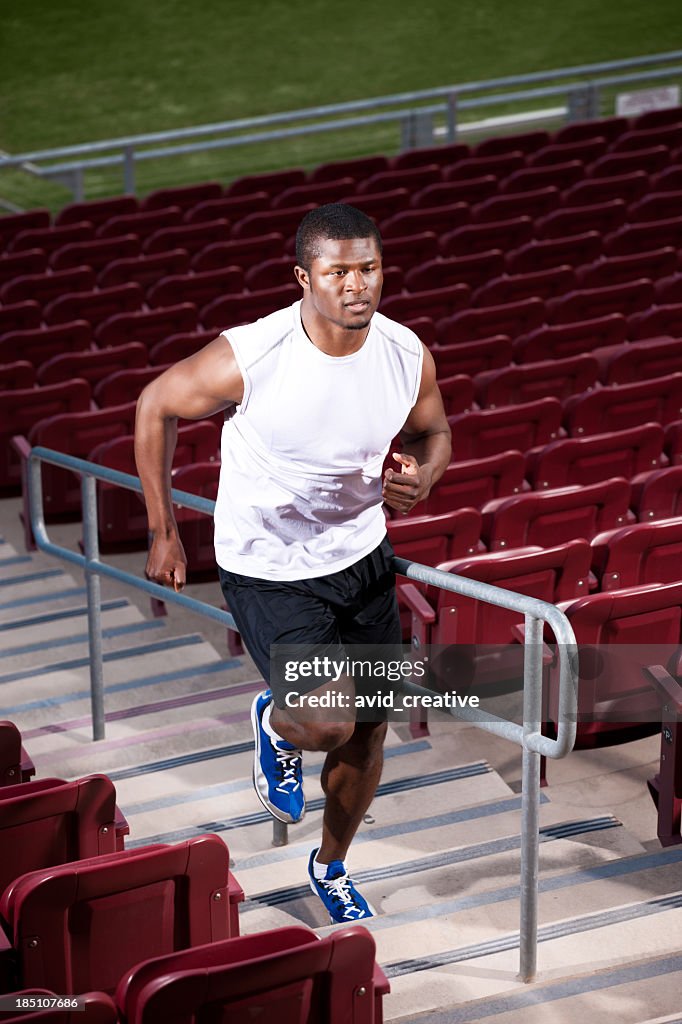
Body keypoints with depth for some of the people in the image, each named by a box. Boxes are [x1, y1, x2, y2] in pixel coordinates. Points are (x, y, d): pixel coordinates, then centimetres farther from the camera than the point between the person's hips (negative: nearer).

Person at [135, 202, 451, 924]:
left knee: (370, 730, 12)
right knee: (330, 723, -18)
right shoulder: (248, 357, -26)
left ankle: (331, 867, 40)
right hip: (267, 570, -5)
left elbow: (433, 433, 9)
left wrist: (421, 477, -16)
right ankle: (275, 725, 22)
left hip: (362, 556, 5)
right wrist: (162, 532, -4)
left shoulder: (408, 356, -13)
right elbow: (156, 407, -8)